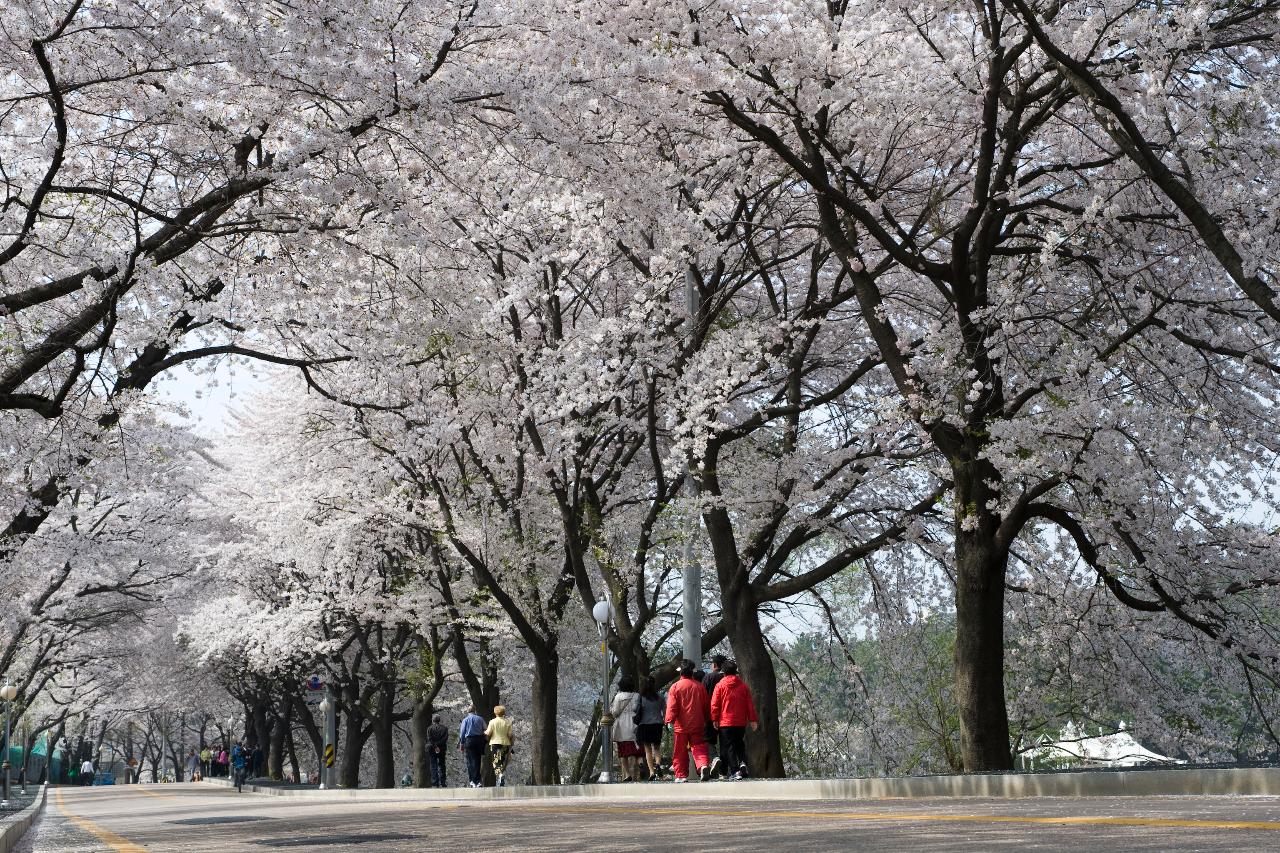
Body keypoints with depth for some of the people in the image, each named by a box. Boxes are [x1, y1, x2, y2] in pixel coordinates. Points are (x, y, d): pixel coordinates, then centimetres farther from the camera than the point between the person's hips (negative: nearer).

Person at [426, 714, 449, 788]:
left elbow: (429, 739, -11)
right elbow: (445, 738, -5)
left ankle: (435, 784, -6)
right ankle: (442, 783, 3)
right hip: (442, 749, 2)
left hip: (432, 749, -2)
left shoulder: (430, 728, 0)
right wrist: (438, 745, -10)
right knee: (441, 766, 8)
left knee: (433, 767, 1)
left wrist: (435, 746, -13)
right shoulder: (444, 728, 6)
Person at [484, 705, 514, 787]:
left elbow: (488, 734, -4)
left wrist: (485, 732, 18)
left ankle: (500, 775, -27)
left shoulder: (492, 722, -5)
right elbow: (510, 735, 1)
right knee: (503, 764, 12)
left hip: (495, 743, -3)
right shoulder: (508, 722, 1)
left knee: (496, 763, -4)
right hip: (505, 744, 3)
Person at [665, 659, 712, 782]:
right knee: (699, 748, -1)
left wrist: (670, 720, -10)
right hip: (697, 725, 2)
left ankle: (681, 775, 5)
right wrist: (707, 720, 22)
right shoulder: (700, 686, 5)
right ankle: (704, 765, -26)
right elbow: (707, 705, 12)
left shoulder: (675, 686, -4)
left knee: (680, 752, 6)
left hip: (681, 726, -2)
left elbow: (672, 706, -10)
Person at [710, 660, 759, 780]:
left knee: (729, 747, 0)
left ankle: (734, 771, -8)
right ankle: (742, 762, -3)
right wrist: (753, 720, 9)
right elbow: (750, 705, 6)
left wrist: (714, 719, -1)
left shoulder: (720, 686, -3)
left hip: (725, 722, -3)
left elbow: (714, 704, -6)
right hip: (741, 722, 3)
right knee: (739, 744, 20)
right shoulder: (744, 686, 5)